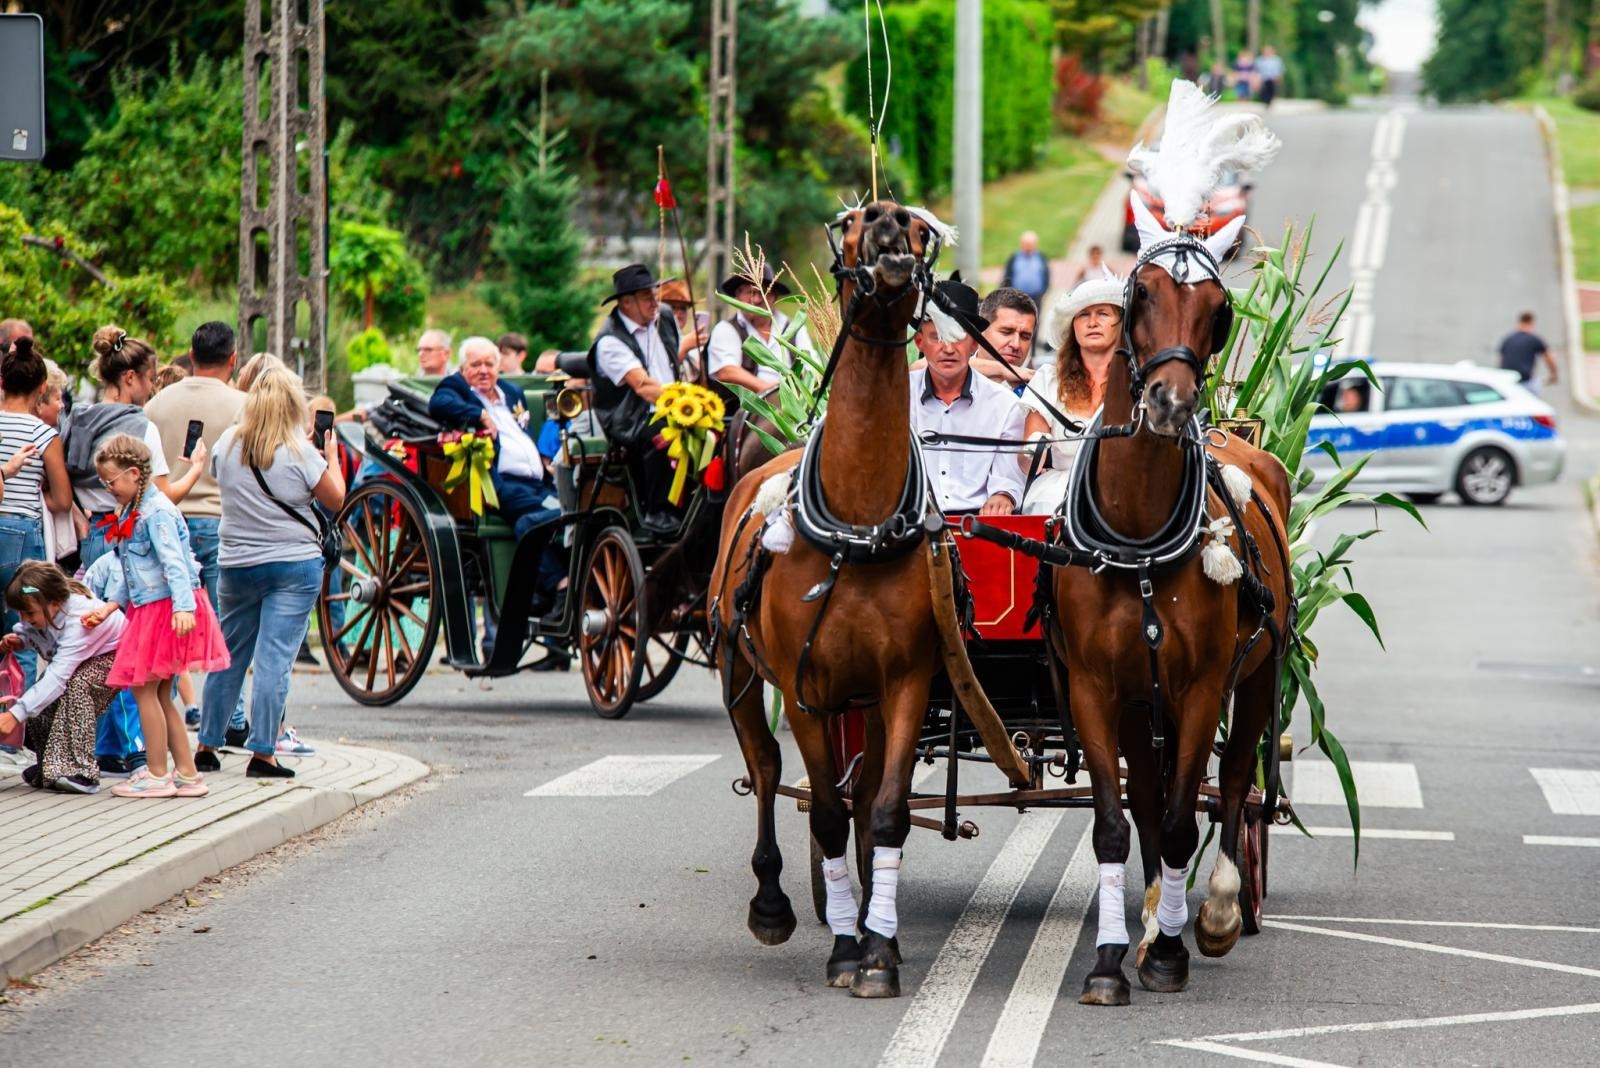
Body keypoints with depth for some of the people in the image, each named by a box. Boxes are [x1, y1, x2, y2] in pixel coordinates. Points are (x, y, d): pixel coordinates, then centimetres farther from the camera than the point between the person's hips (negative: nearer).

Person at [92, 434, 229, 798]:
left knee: (144, 688, -6)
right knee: (160, 694, 11)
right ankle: (186, 773, 14)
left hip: (165, 608, -10)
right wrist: (110, 606, 15)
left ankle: (158, 775, -1)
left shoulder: (157, 512, -15)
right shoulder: (132, 512, 16)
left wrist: (183, 606, -33)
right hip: (146, 610, 10)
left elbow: (173, 562, -24)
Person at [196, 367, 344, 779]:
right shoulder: (298, 452, -12)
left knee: (228, 657, 14)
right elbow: (335, 500, -3)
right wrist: (332, 456, 11)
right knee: (274, 659, -5)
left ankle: (207, 746, 19)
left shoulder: (227, 444, 0)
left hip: (236, 564, 4)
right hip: (295, 564, -4)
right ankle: (262, 753, -7)